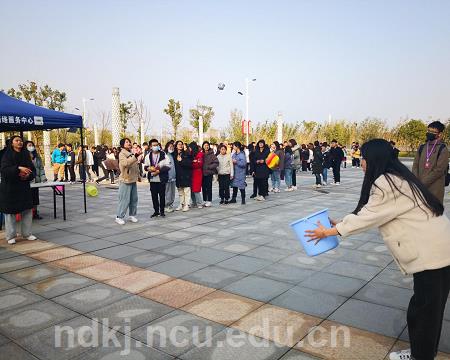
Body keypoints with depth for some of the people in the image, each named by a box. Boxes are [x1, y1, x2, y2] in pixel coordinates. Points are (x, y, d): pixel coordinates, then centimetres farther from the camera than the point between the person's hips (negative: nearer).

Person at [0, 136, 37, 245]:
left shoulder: (26, 155, 9)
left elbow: (33, 170, 9)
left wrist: (28, 175, -12)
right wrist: (18, 168, -28)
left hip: (24, 187, 4)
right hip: (9, 188, -4)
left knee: (27, 210, 6)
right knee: (10, 211, 1)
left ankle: (27, 233, 18)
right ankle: (11, 236, 11)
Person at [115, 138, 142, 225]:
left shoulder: (132, 153, 13)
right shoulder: (122, 154, -8)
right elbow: (126, 163, -28)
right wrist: (135, 157, -32)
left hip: (133, 180, 7)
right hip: (125, 180, -7)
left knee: (134, 199, 9)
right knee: (124, 200, -6)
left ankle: (132, 215, 21)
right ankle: (119, 217, 3)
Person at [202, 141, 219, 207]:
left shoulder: (212, 154, -4)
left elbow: (216, 163, -8)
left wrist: (209, 167, -13)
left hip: (209, 173, -4)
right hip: (203, 173, 4)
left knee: (209, 187, -1)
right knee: (203, 187, 8)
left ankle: (209, 201, 6)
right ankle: (204, 200, 18)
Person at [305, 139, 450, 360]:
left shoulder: (386, 183, -19)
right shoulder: (394, 178, 12)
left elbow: (367, 216, -13)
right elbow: (369, 213, 15)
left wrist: (329, 232, -5)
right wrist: (340, 224, 13)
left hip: (431, 252, -10)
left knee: (425, 308, 5)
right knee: (430, 307, 19)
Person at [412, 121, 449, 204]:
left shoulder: (443, 149, -5)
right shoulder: (422, 147, 12)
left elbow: (439, 170, -13)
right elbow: (415, 165, 8)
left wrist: (422, 183, -14)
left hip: (435, 188, -5)